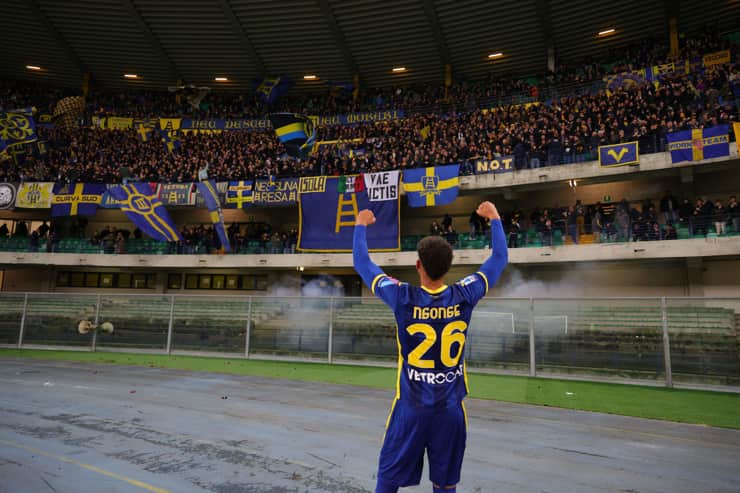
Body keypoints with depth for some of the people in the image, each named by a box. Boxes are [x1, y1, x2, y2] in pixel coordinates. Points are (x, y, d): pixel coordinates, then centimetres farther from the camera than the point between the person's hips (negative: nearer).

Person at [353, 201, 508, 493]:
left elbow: (362, 263, -2)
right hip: (451, 407, 2)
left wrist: (361, 226, 14)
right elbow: (500, 259, 5)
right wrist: (495, 219, 18)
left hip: (411, 406, -1)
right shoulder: (464, 296, -10)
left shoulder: (404, 298, -14)